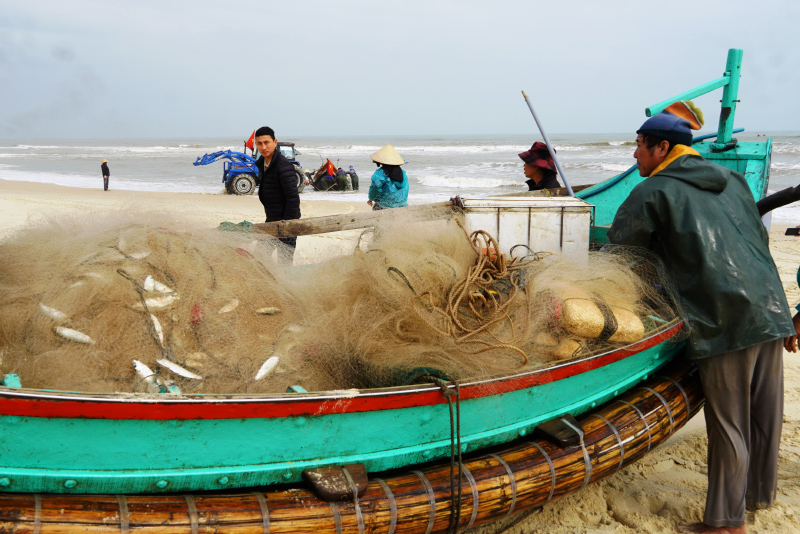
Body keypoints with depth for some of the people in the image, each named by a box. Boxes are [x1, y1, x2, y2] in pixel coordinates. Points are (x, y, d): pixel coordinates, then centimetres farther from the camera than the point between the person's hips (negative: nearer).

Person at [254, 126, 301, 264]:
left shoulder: (283, 166, -20)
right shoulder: (261, 163, 9)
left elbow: (293, 198, -22)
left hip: (285, 221, -9)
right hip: (271, 220, 9)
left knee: (284, 261, -6)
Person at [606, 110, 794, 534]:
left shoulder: (655, 191, -2)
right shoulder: (731, 179, 18)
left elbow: (617, 247, -3)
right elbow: (760, 237, 23)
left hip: (724, 320, -7)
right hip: (772, 309, 7)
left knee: (728, 423, 1)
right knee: (765, 414, 18)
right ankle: (761, 493, 36)